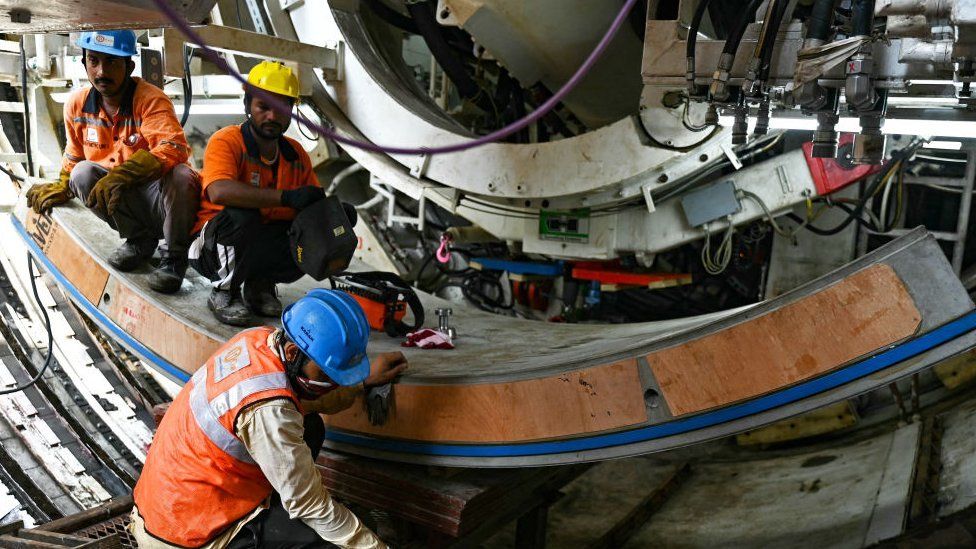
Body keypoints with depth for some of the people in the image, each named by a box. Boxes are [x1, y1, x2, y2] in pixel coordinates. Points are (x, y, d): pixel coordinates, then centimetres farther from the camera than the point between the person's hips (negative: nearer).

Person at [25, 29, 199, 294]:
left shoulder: (151, 99, -16)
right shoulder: (76, 104, 2)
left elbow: (174, 148, -35)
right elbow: (74, 155, 23)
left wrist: (120, 176, -43)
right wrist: (61, 187, 16)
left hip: (160, 200, -5)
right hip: (126, 202, 5)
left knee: (180, 176, -36)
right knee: (83, 174, -20)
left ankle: (174, 255, -10)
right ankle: (140, 240, -1)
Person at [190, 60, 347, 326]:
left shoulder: (296, 155, 5)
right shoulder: (227, 141, -14)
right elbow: (219, 192, -34)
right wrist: (287, 197, -39)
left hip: (268, 244, 5)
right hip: (213, 245, -5)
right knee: (241, 214, -36)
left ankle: (261, 283, 4)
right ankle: (224, 293, -10)